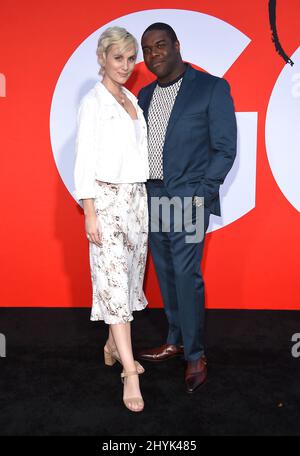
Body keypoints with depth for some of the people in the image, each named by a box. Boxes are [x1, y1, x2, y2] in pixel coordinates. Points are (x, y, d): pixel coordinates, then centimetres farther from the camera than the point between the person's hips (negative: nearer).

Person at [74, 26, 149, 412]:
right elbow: (84, 159, -10)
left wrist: (143, 199, 13)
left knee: (129, 276, 11)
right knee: (114, 281, -8)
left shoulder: (132, 100, 15)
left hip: (136, 197, 7)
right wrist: (89, 213, -15)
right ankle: (129, 372, -5)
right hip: (107, 198, -7)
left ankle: (113, 347, 28)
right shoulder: (93, 101, -6)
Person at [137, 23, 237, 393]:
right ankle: (175, 341, 27)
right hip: (152, 196, 6)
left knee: (186, 275, -6)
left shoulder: (212, 88, -4)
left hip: (189, 197, -6)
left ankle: (195, 355, 10)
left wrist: (201, 194, -13)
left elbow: (225, 149, -6)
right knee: (165, 273, 12)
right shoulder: (145, 95, 13)